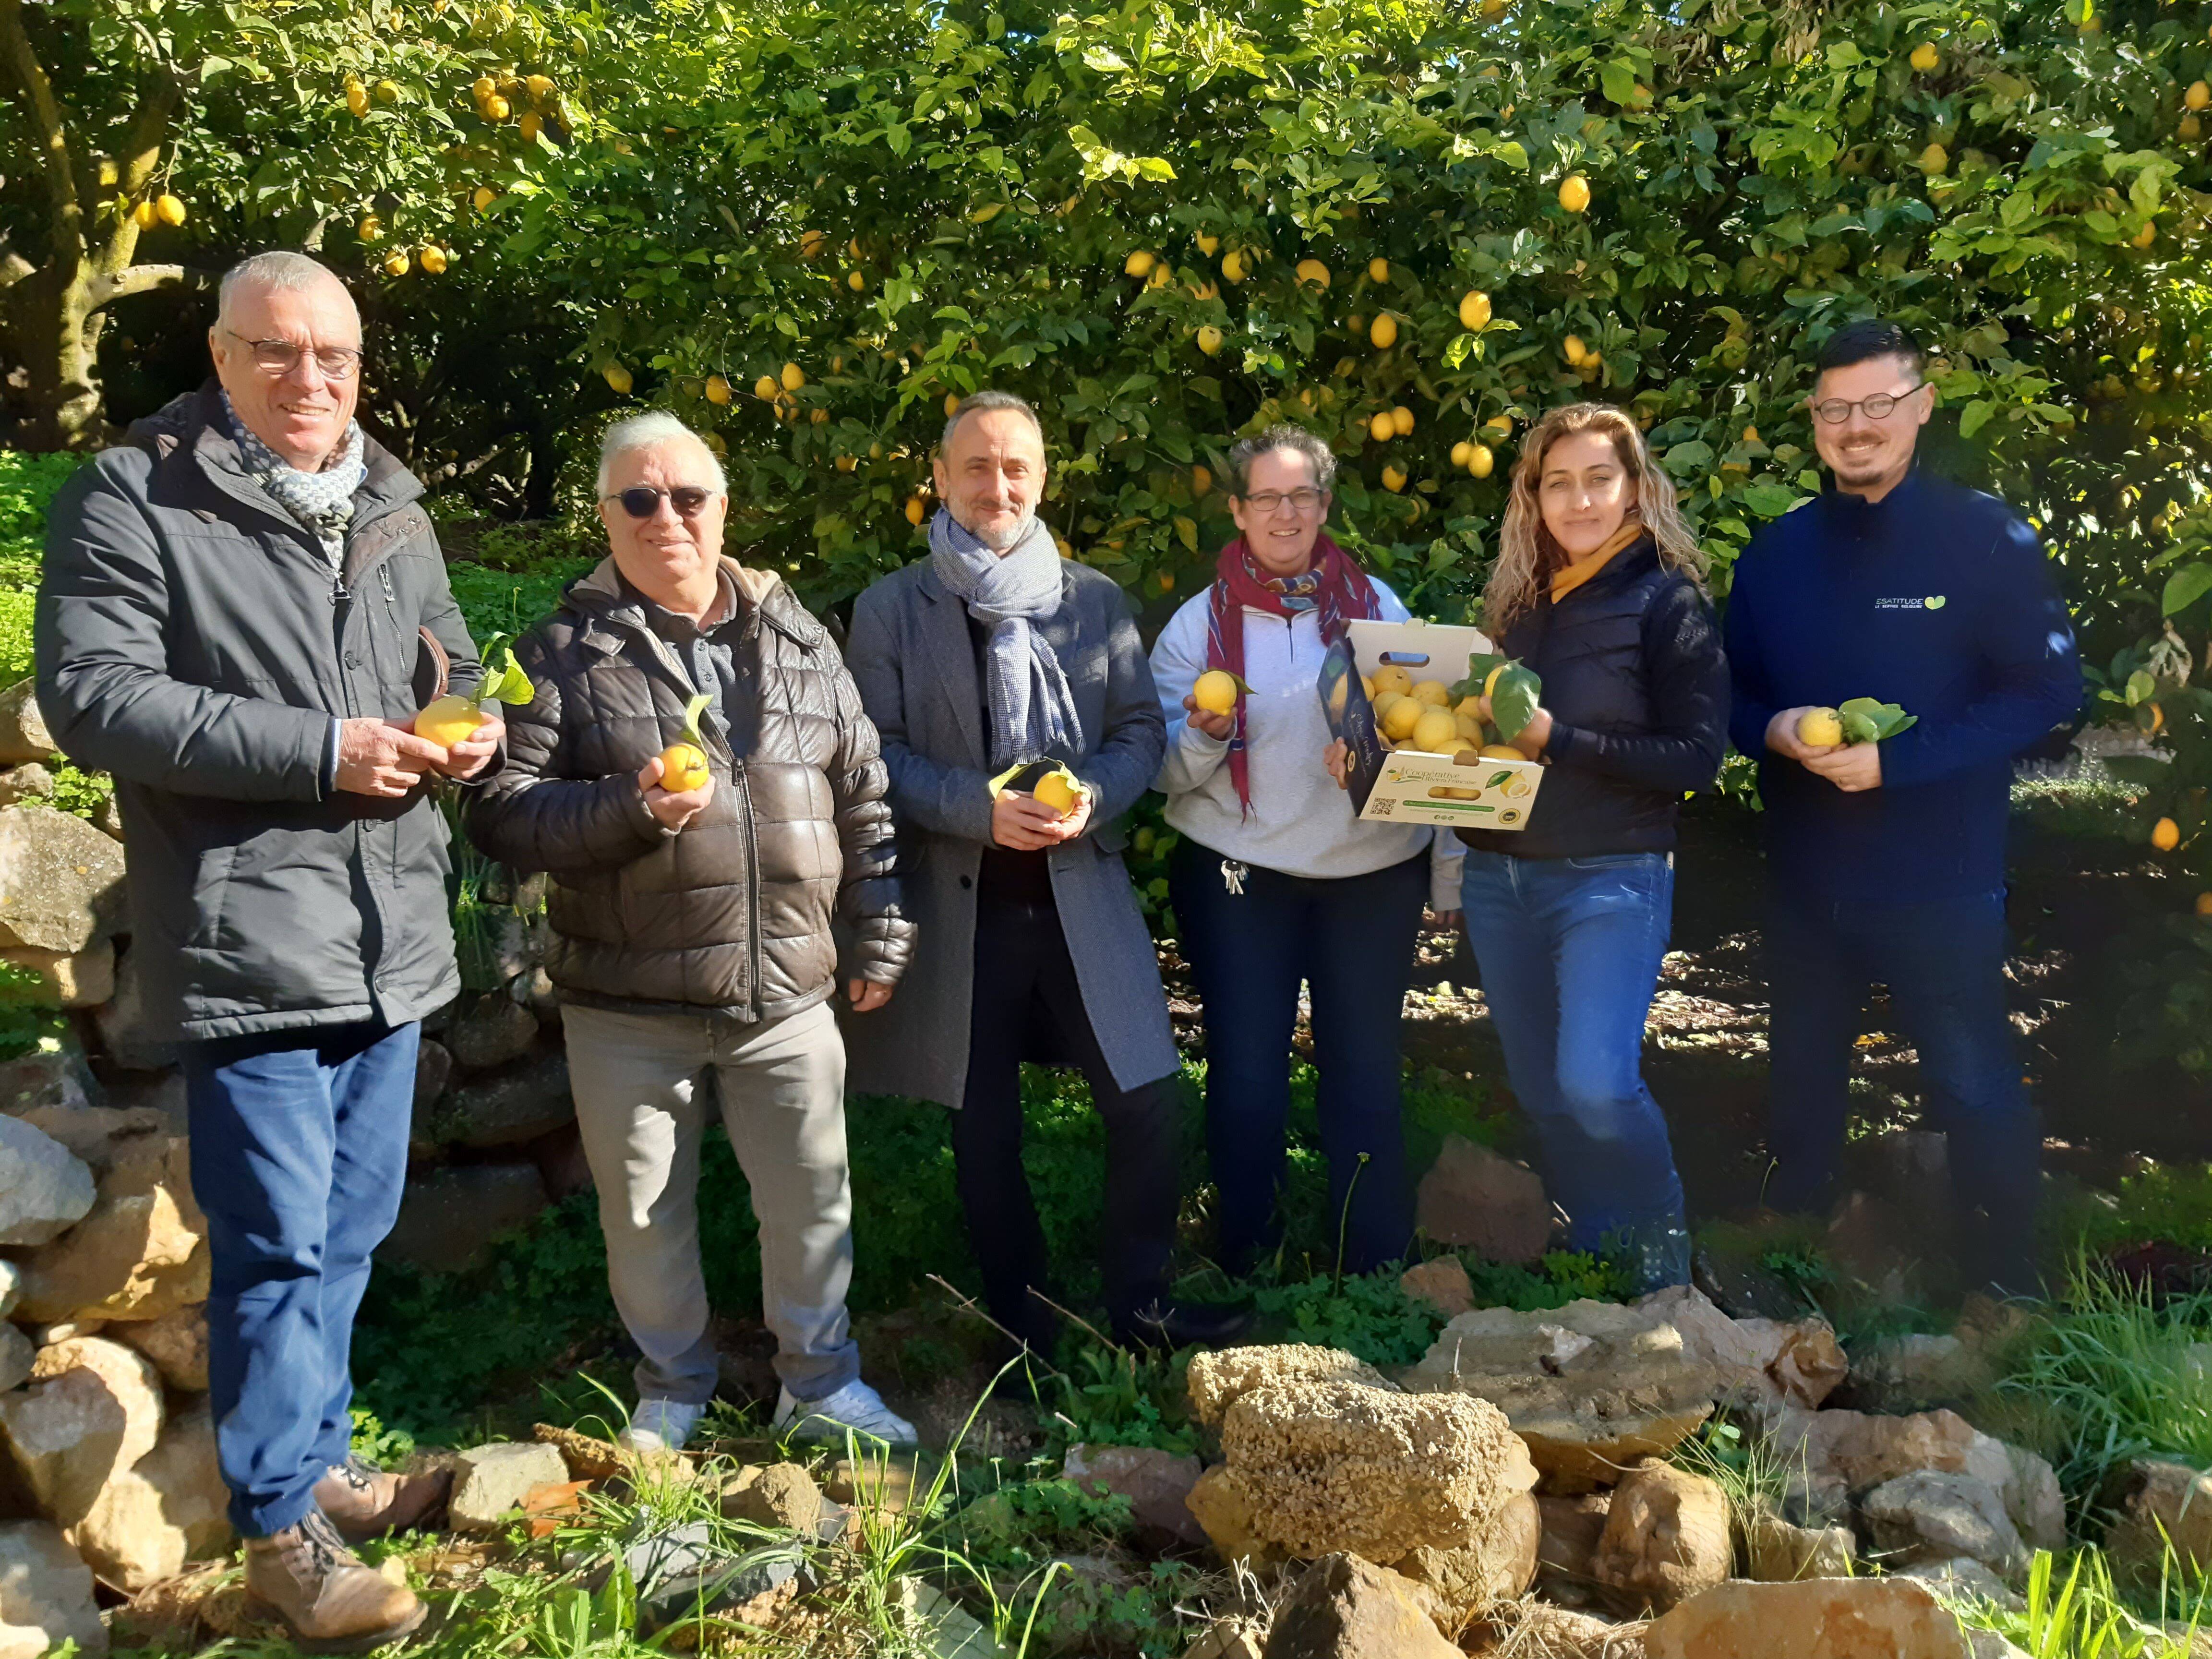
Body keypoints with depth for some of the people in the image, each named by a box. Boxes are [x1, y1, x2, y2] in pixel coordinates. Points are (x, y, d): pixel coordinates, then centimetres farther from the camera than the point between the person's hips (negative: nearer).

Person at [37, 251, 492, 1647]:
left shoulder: (391, 505, 13)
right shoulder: (131, 501, -7)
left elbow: (446, 653, 24)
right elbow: (94, 697, -16)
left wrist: (466, 721, 0)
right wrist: (319, 750, -20)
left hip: (392, 942, 7)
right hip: (252, 944, -6)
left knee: (352, 1233, 17)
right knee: (279, 1248, -1)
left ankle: (318, 1459, 35)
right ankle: (283, 1532, 16)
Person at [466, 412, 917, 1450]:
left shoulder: (798, 640, 9)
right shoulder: (567, 651, 0)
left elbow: (864, 797, 13)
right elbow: (502, 813, -7)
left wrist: (882, 938, 10)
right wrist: (632, 808, -22)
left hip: (785, 988, 2)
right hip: (628, 1001, -1)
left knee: (812, 1200, 11)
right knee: (645, 1215, 13)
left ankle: (820, 1385, 32)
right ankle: (673, 1386, 36)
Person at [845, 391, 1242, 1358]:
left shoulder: (1095, 600, 8)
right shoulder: (890, 609, 2)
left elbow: (1141, 730, 7)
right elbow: (875, 753, -4)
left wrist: (1090, 798, -13)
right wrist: (980, 809, -17)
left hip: (1080, 890, 1)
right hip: (958, 902, -1)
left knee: (1148, 1102, -2)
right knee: (985, 1131, 9)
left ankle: (1141, 1304, 20)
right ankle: (1025, 1331, 26)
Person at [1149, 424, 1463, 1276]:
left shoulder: (1377, 605, 6)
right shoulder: (1198, 624, 2)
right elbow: (1166, 772, 0)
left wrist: (1450, 872, 9)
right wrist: (1205, 735, -22)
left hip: (1375, 878, 1)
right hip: (1240, 885, -1)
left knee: (1366, 1077, 7)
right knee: (1246, 1079, 3)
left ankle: (1376, 1270, 22)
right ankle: (1246, 1270, 19)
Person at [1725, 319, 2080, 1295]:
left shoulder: (1985, 538, -9)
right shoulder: (1776, 552, 5)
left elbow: (2049, 690, -12)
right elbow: (1733, 697, 10)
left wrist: (1897, 760, -21)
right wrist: (1774, 731, -14)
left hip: (1939, 877, -4)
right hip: (1805, 875, 5)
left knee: (1977, 1094, 4)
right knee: (1802, 1087, 18)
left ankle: (2005, 1295, 25)